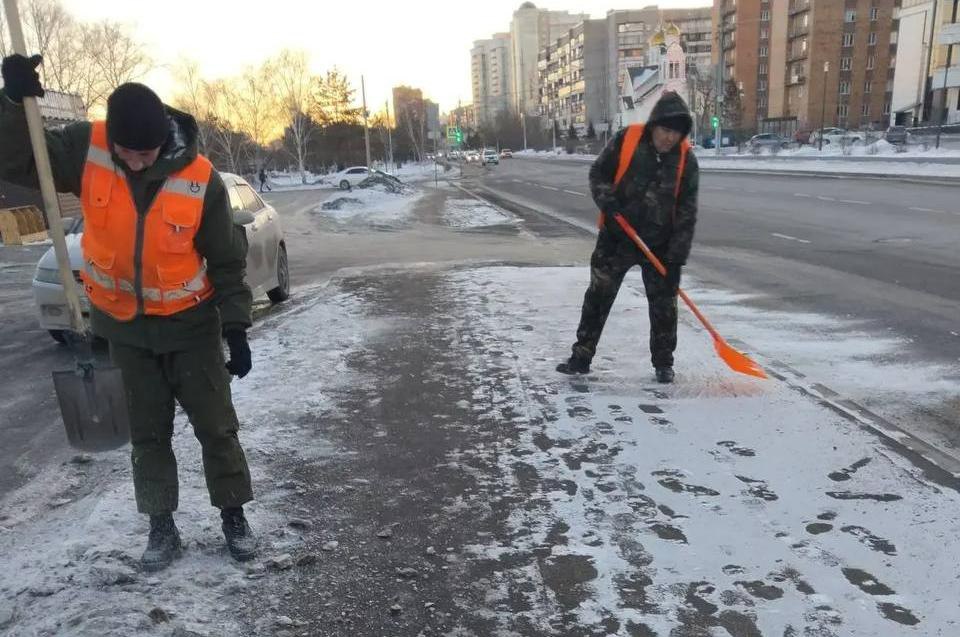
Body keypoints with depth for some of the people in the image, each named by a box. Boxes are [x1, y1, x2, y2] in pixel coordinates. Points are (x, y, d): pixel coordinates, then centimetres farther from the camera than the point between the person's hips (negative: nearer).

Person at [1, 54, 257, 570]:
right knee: (147, 432, 13)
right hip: (125, 326, 3)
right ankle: (161, 526, 28)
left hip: (191, 325, -2)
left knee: (217, 426, 8)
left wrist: (236, 329, -13)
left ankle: (233, 515, 26)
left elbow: (227, 261, -13)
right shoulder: (86, 149, -13)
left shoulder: (201, 180, -20)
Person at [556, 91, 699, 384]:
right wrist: (607, 199, -20)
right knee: (598, 296, 4)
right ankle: (581, 357, 14)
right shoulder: (626, 140, -9)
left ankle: (663, 363, 23)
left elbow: (687, 210, -6)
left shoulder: (686, 159, -6)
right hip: (616, 238, 0)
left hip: (660, 244, 1)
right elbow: (598, 173, 0)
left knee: (664, 304, 7)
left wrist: (677, 254, -12)